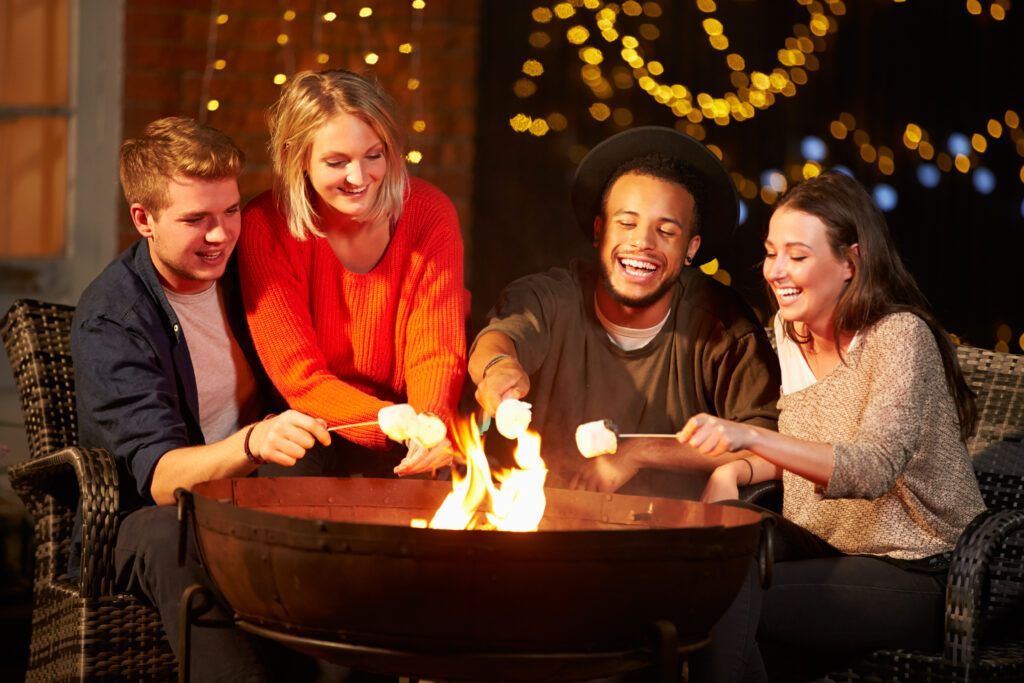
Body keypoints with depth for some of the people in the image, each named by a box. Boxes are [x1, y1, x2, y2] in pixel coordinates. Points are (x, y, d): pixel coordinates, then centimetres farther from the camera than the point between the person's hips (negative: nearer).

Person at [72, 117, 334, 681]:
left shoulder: (243, 269, 5)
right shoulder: (108, 321, -13)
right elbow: (160, 476, -24)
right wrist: (253, 443, -45)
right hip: (145, 522, -4)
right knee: (171, 537, -39)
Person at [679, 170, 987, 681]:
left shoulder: (901, 336, -18)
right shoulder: (790, 331, 5)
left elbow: (874, 469, -31)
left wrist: (749, 436, -43)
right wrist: (733, 470, -8)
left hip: (919, 577, -7)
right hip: (824, 547, 7)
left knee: (726, 599, -24)